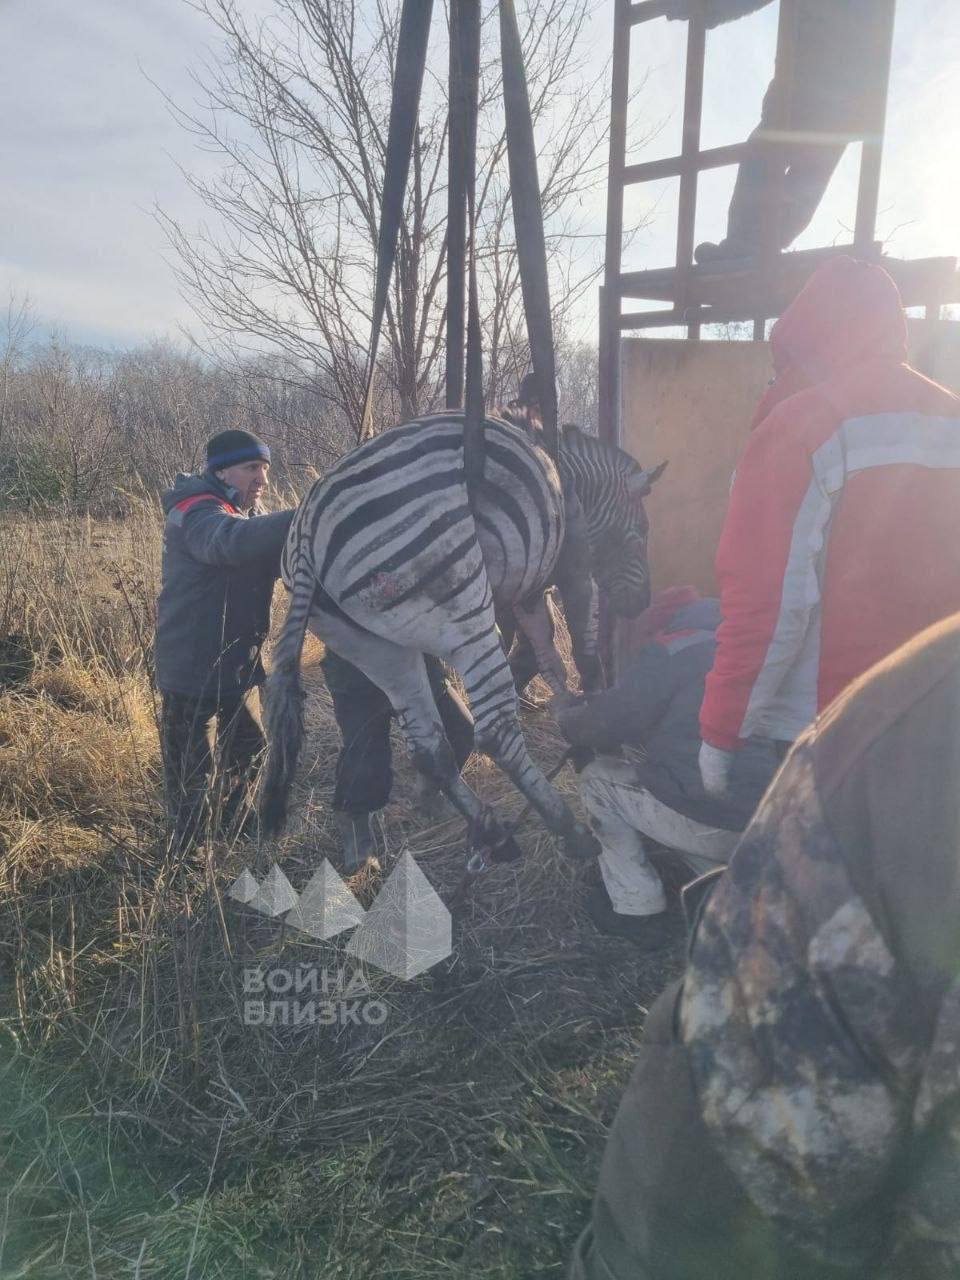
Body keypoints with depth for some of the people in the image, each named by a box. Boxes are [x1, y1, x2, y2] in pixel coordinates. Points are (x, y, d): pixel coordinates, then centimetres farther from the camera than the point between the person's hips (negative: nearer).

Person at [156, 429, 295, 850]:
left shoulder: (249, 511, 10)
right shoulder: (196, 514, -20)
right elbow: (232, 541, -43)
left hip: (239, 661, 9)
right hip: (192, 667, -9)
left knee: (247, 748, 23)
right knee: (193, 768, 3)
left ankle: (238, 824, 44)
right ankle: (187, 849, 21)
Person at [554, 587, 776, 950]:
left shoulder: (669, 650, -5)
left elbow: (611, 722, -9)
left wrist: (565, 719, 12)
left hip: (712, 823, -8)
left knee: (598, 779, 13)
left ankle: (636, 912, 13)